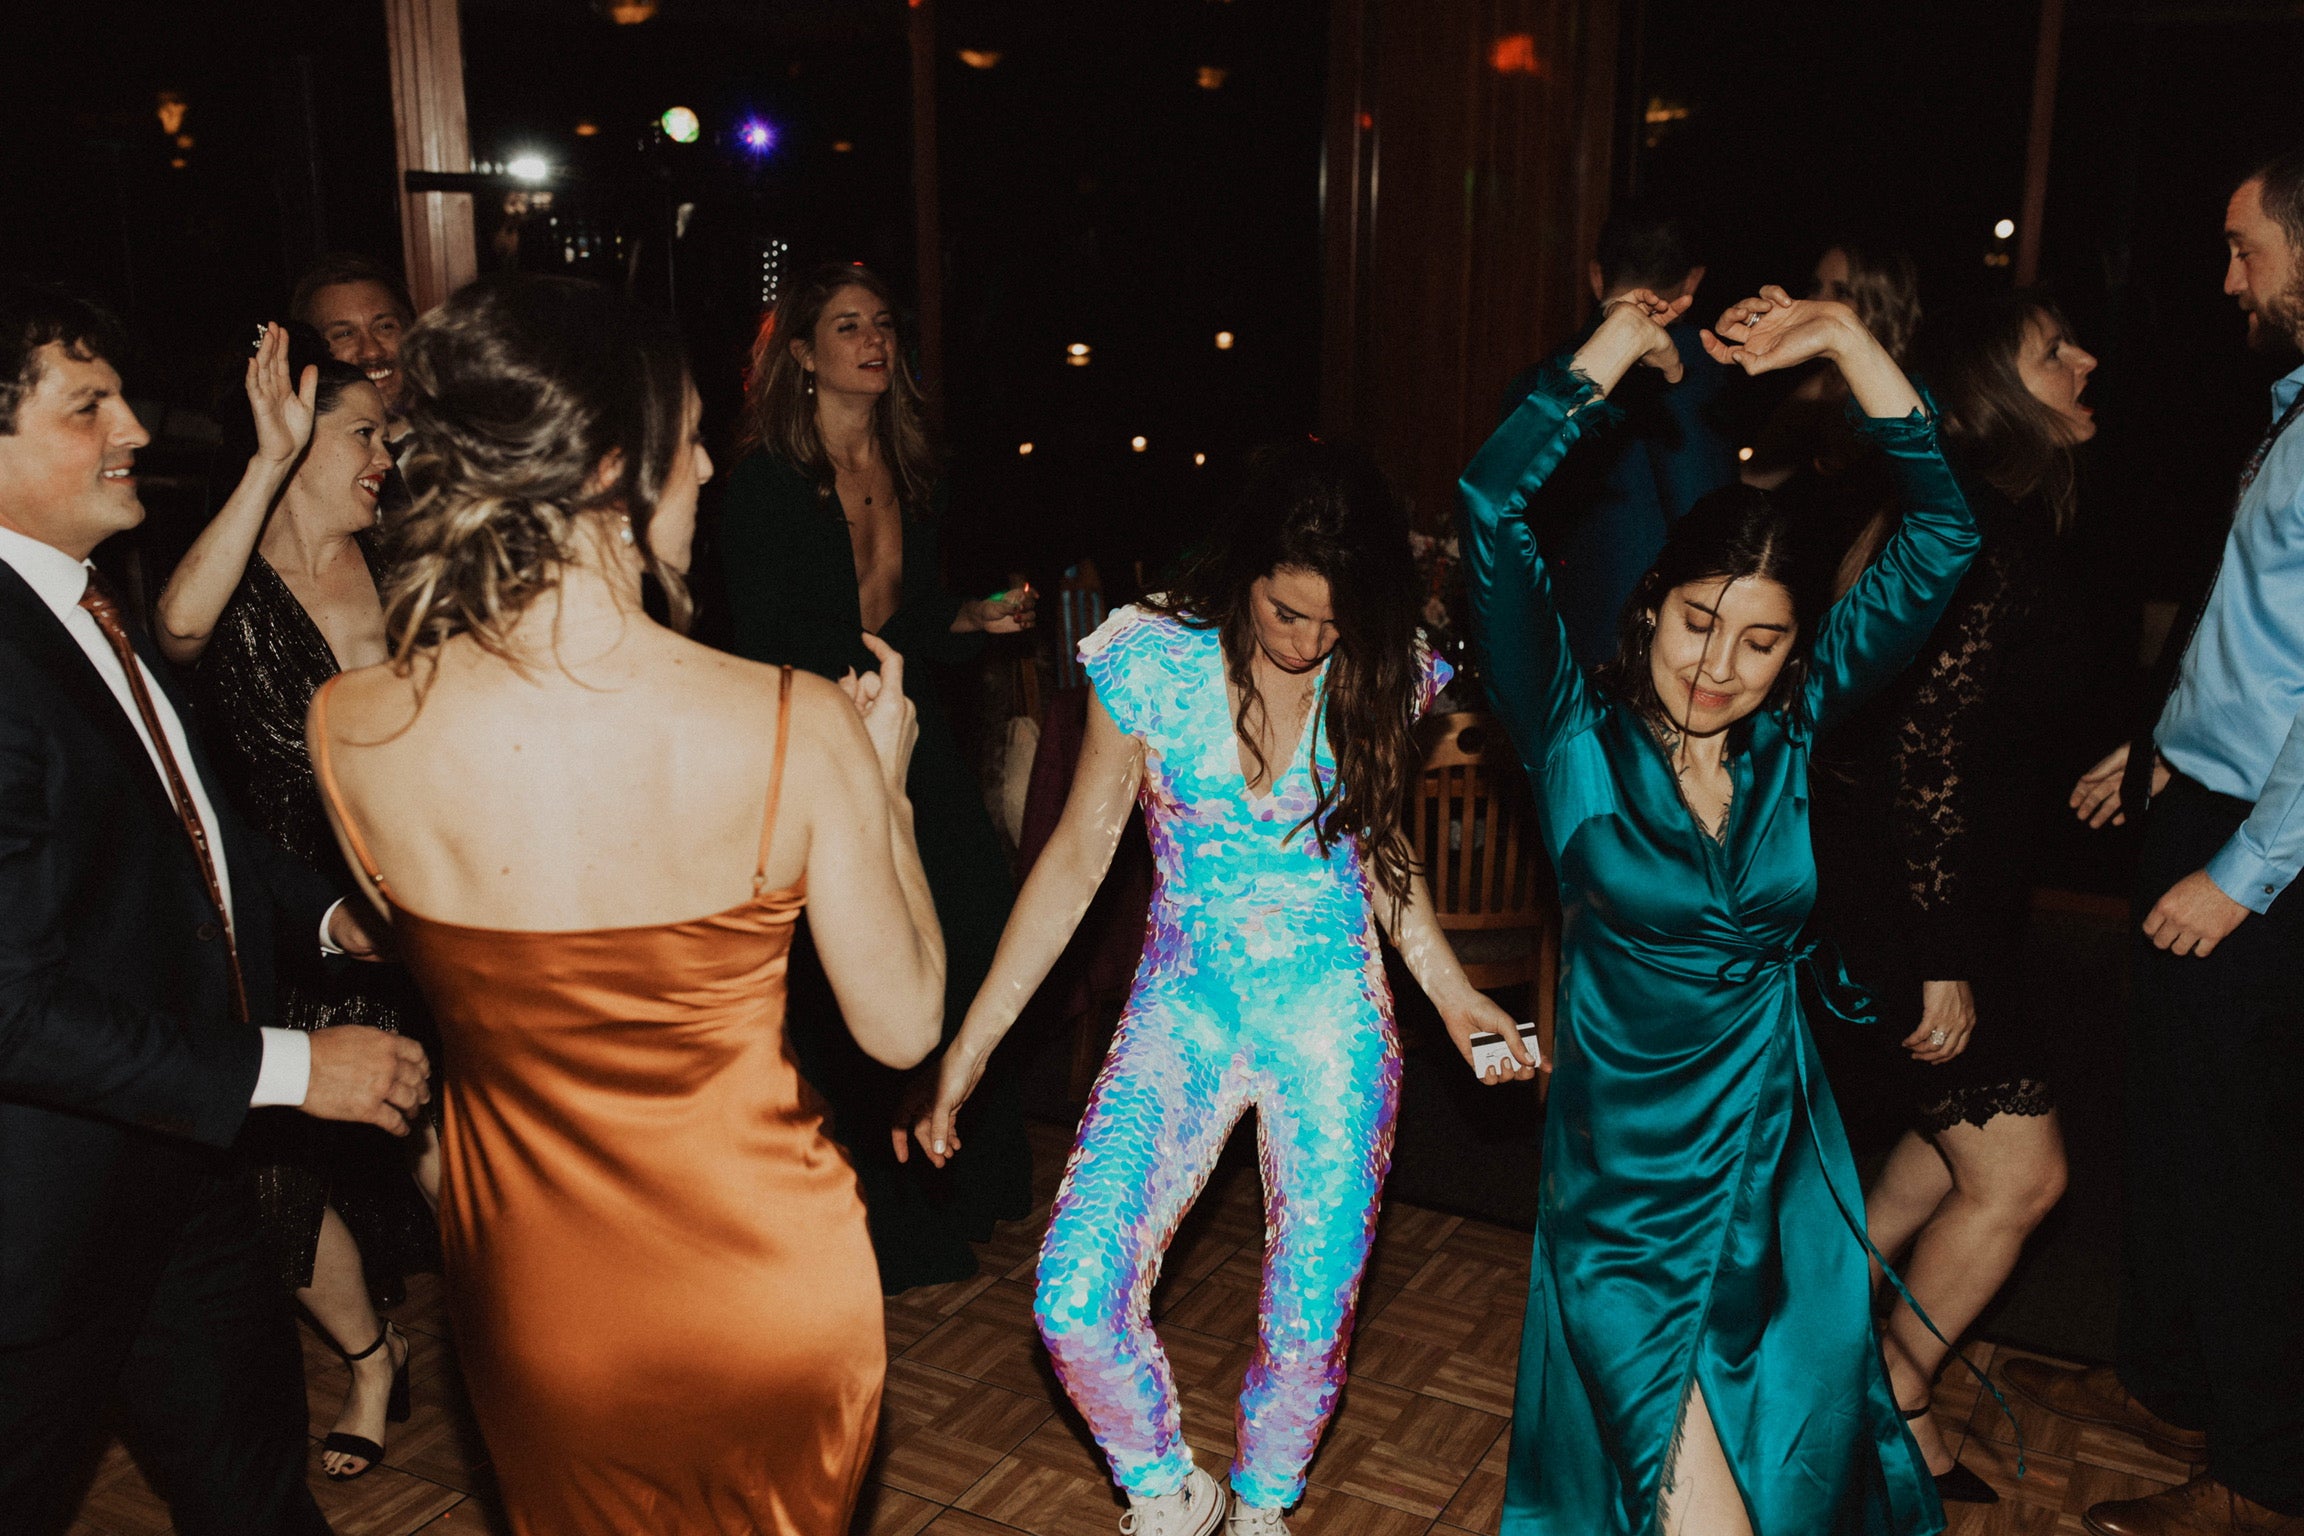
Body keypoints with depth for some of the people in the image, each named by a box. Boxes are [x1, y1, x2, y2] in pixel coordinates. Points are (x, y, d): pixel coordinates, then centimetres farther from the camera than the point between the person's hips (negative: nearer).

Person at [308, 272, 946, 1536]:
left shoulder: (347, 731, -17)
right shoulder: (798, 727, -26)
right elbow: (901, 1027, -13)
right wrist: (882, 778, -1)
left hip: (530, 1305, 2)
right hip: (766, 1304, -2)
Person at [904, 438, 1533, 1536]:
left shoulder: (1383, 676, -5)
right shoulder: (1151, 661, -11)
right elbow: (1077, 859, -5)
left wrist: (1450, 991, 9)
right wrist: (969, 1046, -6)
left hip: (1334, 1015, 1)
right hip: (1185, 1010, 0)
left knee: (1312, 1315, 4)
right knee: (1075, 1301, -11)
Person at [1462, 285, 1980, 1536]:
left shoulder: (1794, 729, -1)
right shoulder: (1579, 735, -10)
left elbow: (1940, 537, -3)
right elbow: (1492, 518, -21)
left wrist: (1845, 341, -6)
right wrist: (1616, 350, -14)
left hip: (1783, 1173, 3)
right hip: (1625, 1187, -3)